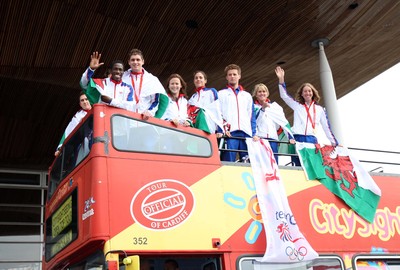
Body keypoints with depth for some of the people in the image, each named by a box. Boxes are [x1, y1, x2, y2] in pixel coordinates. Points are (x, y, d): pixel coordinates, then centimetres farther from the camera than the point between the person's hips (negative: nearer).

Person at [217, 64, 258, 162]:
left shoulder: (247, 95, 24)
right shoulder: (221, 94, 15)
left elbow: (252, 116, 20)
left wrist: (254, 133, 6)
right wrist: (220, 131, -10)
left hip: (246, 133, 3)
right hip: (229, 133, -3)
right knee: (228, 162, -11)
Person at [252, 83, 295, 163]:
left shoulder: (274, 106, 15)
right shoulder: (253, 106, 10)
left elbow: (284, 122, 8)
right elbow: (253, 119, -10)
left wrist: (290, 137, -1)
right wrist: (262, 108, -24)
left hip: (273, 139, 3)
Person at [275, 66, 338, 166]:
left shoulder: (319, 109, 18)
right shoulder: (297, 106, 16)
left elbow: (326, 127, 18)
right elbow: (284, 96, 6)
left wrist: (334, 142, 15)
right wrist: (281, 79, -3)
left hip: (312, 139, 0)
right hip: (298, 139, 0)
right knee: (299, 166, -8)